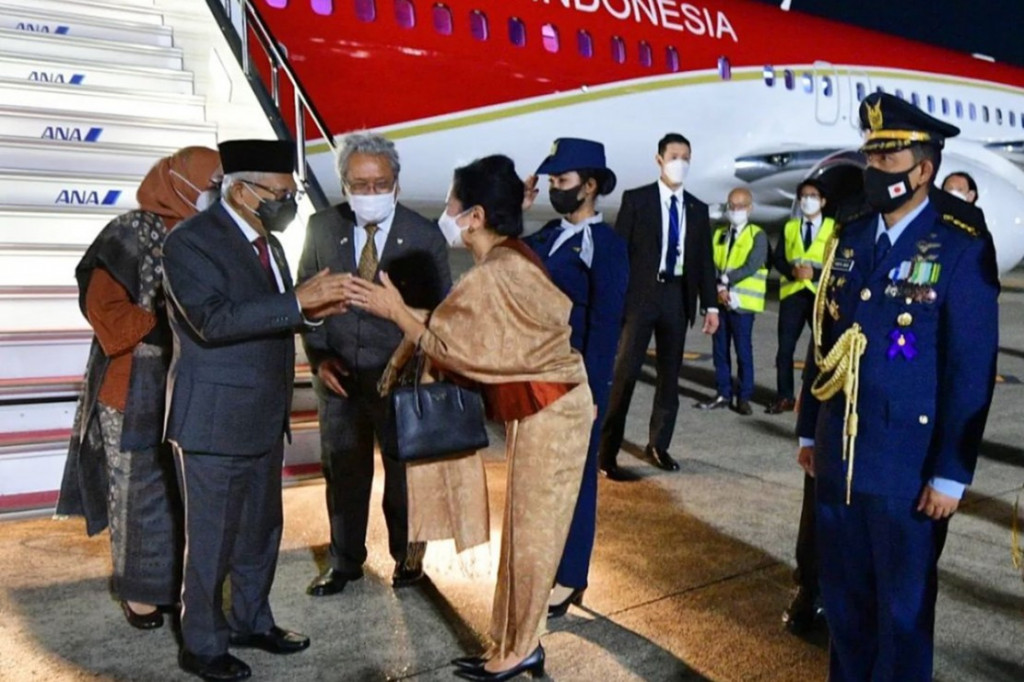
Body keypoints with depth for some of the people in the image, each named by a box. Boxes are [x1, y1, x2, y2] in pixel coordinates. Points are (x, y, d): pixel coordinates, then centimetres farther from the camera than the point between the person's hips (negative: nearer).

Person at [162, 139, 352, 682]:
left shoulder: (266, 241, 11)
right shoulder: (192, 240, -16)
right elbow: (215, 319, -28)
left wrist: (314, 306, -3)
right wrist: (298, 301, -31)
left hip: (263, 417, 8)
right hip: (214, 418, -8)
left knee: (261, 529, 19)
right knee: (211, 537, 5)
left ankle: (251, 620, 36)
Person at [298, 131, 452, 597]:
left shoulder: (425, 236, -8)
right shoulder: (322, 228, -3)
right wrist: (319, 358, -6)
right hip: (339, 376, 2)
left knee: (404, 471, 14)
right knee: (343, 473, 14)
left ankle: (407, 556, 36)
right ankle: (345, 562, 34)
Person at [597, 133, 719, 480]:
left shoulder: (698, 209, 12)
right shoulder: (636, 200, 0)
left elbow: (705, 260, 12)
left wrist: (711, 305, 7)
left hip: (677, 296, 4)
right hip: (640, 295, -4)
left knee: (670, 374, 9)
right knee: (625, 370, -7)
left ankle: (659, 445, 23)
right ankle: (607, 452, -1)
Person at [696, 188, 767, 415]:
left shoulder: (757, 235, -1)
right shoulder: (719, 234, 14)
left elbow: (751, 268, -12)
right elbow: (711, 264, 4)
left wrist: (726, 279, -12)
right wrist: (720, 287, -11)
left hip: (742, 302, -5)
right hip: (719, 300, 5)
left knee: (743, 350, -1)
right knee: (720, 349, 8)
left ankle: (744, 398, 8)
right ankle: (723, 394, 18)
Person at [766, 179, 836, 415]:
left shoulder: (834, 229, 3)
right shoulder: (789, 227, 16)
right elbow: (778, 259, 7)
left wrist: (815, 273, -18)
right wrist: (792, 271, -13)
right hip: (792, 293, 3)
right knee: (785, 348, 1)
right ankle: (785, 396, 9)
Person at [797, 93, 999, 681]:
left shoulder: (962, 247, -10)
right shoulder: (849, 239, 7)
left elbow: (973, 369, -11)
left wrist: (951, 474, -12)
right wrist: (809, 432, 13)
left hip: (908, 465, -5)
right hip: (839, 456, 5)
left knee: (903, 604, 11)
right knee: (843, 594, 18)